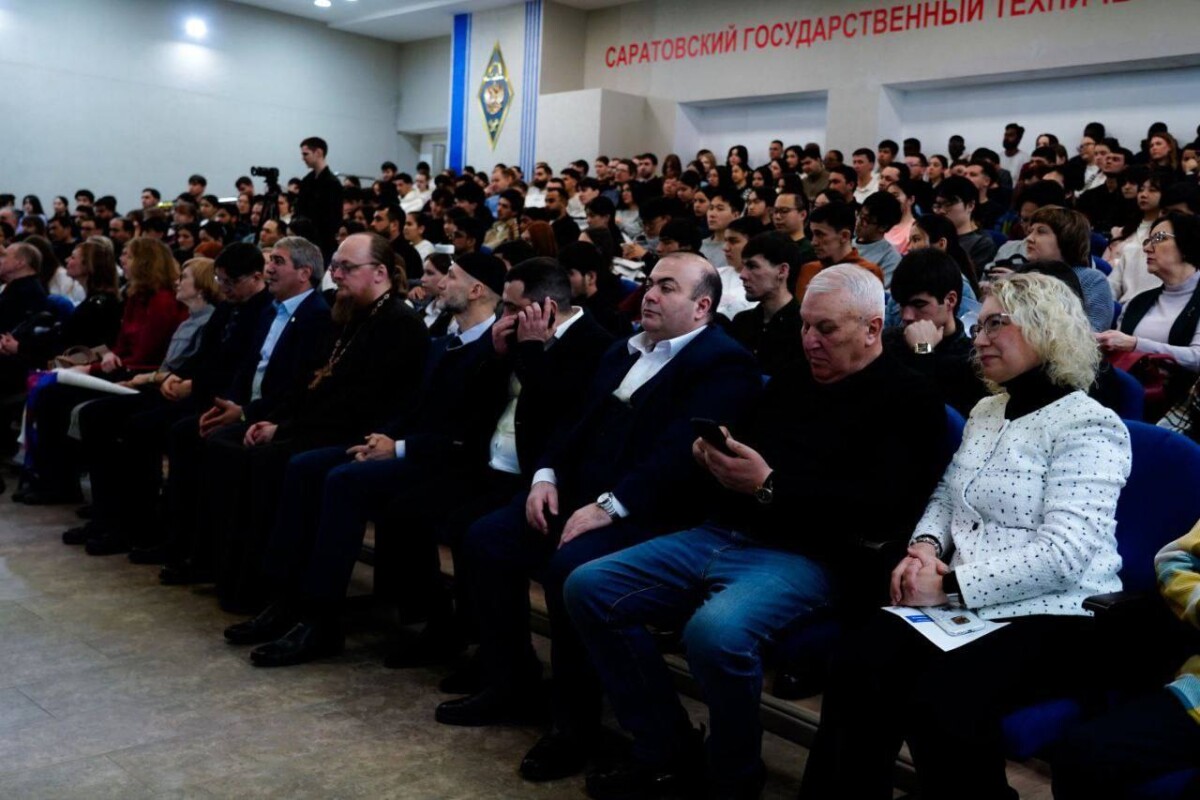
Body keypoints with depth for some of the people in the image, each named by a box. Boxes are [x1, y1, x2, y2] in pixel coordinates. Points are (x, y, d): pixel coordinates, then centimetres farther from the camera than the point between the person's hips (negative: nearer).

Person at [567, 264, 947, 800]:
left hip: (805, 556, -8)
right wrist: (714, 456, 0)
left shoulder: (906, 399, -3)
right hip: (720, 535, 8)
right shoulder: (793, 379, 20)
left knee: (716, 632, -37)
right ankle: (665, 749, 5)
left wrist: (770, 486, -18)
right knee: (588, 589, -6)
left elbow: (884, 512, -16)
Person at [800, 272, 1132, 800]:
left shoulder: (1088, 427, -9)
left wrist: (950, 586, -21)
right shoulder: (986, 410, 15)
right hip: (969, 603, 6)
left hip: (1054, 616, -6)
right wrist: (924, 545, -4)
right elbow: (946, 496, 19)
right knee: (856, 666, -21)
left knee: (938, 699, -31)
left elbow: (1063, 553, -19)